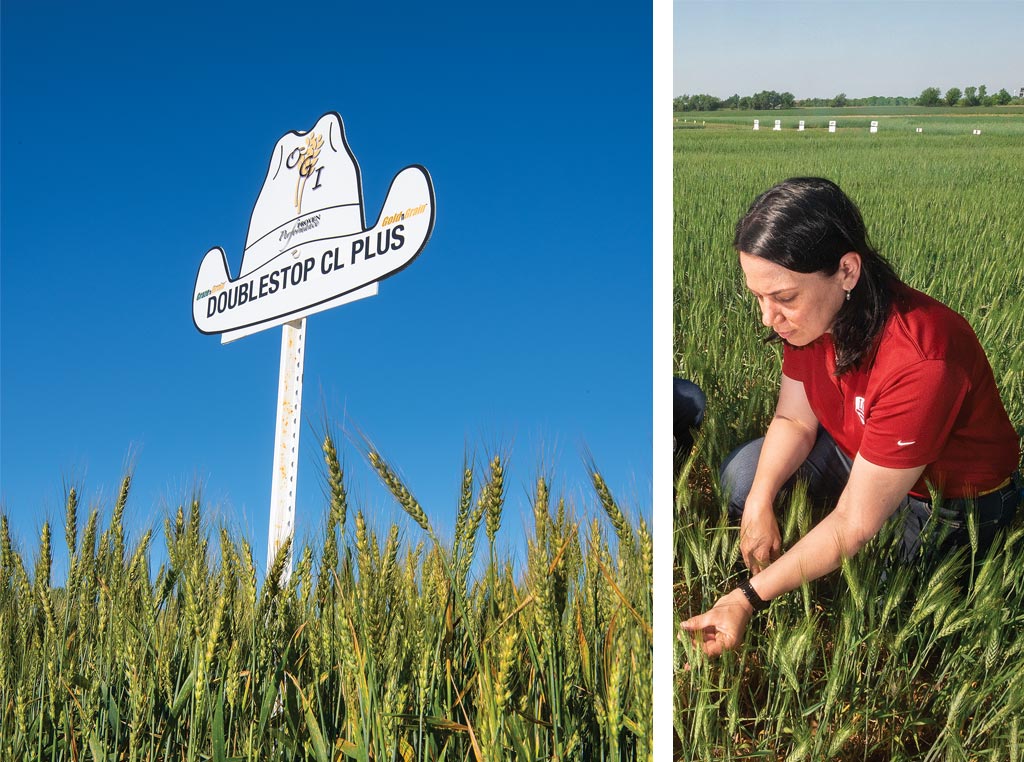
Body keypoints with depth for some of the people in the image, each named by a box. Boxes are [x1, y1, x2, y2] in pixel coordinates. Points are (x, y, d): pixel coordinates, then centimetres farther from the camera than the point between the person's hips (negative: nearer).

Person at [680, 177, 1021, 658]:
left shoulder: (918, 362, -40)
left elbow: (854, 524, -35)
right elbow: (794, 420, -5)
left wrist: (749, 599, -37)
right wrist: (760, 501, -24)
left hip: (952, 505, -6)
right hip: (860, 454, 7)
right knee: (743, 475, -6)